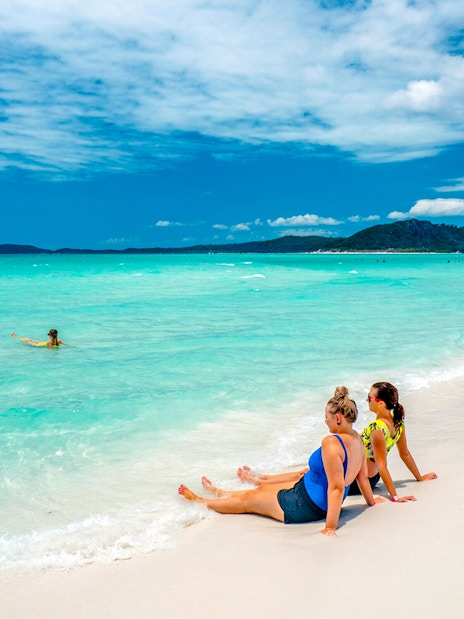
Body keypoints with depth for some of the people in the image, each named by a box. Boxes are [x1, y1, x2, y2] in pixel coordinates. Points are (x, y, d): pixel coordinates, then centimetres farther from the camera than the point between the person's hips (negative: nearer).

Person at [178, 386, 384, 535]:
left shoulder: (331, 443, -32)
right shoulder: (357, 439, -5)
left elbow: (336, 487, -35)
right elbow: (362, 477, 5)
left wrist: (330, 527, -33)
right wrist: (371, 501, 20)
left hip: (306, 505, -9)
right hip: (318, 500, 9)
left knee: (246, 500, 12)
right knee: (263, 489, 27)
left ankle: (200, 502, 34)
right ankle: (220, 493, 51)